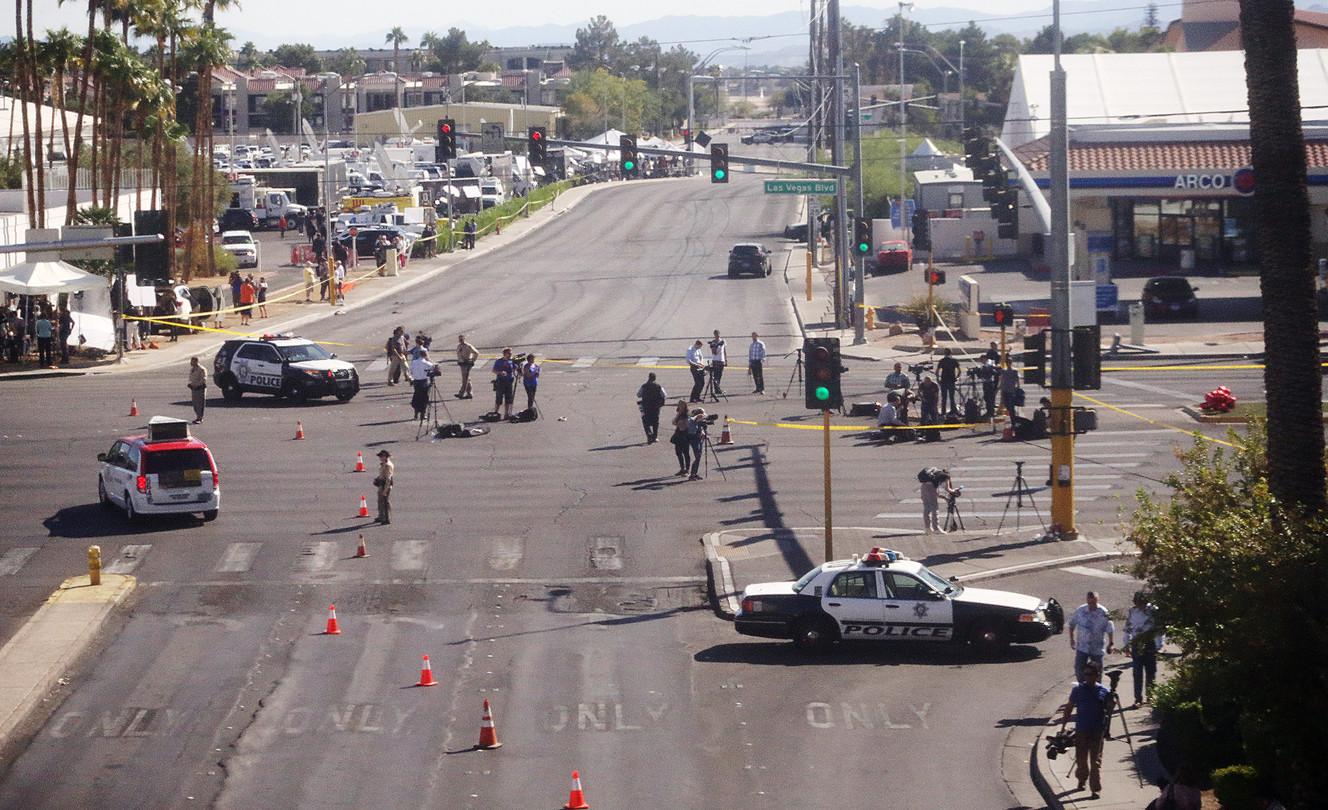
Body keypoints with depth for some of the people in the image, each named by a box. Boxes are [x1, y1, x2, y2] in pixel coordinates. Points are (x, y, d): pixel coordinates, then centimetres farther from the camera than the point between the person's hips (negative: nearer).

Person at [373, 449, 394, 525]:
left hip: (386, 486, -10)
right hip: (381, 486, 10)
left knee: (386, 502, -3)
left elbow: (388, 479, -23)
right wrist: (376, 480, 7)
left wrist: (385, 490, -24)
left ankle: (388, 519, 4)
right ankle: (381, 517, 33)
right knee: (380, 501, 20)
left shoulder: (388, 466, -21)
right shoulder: (383, 464, 11)